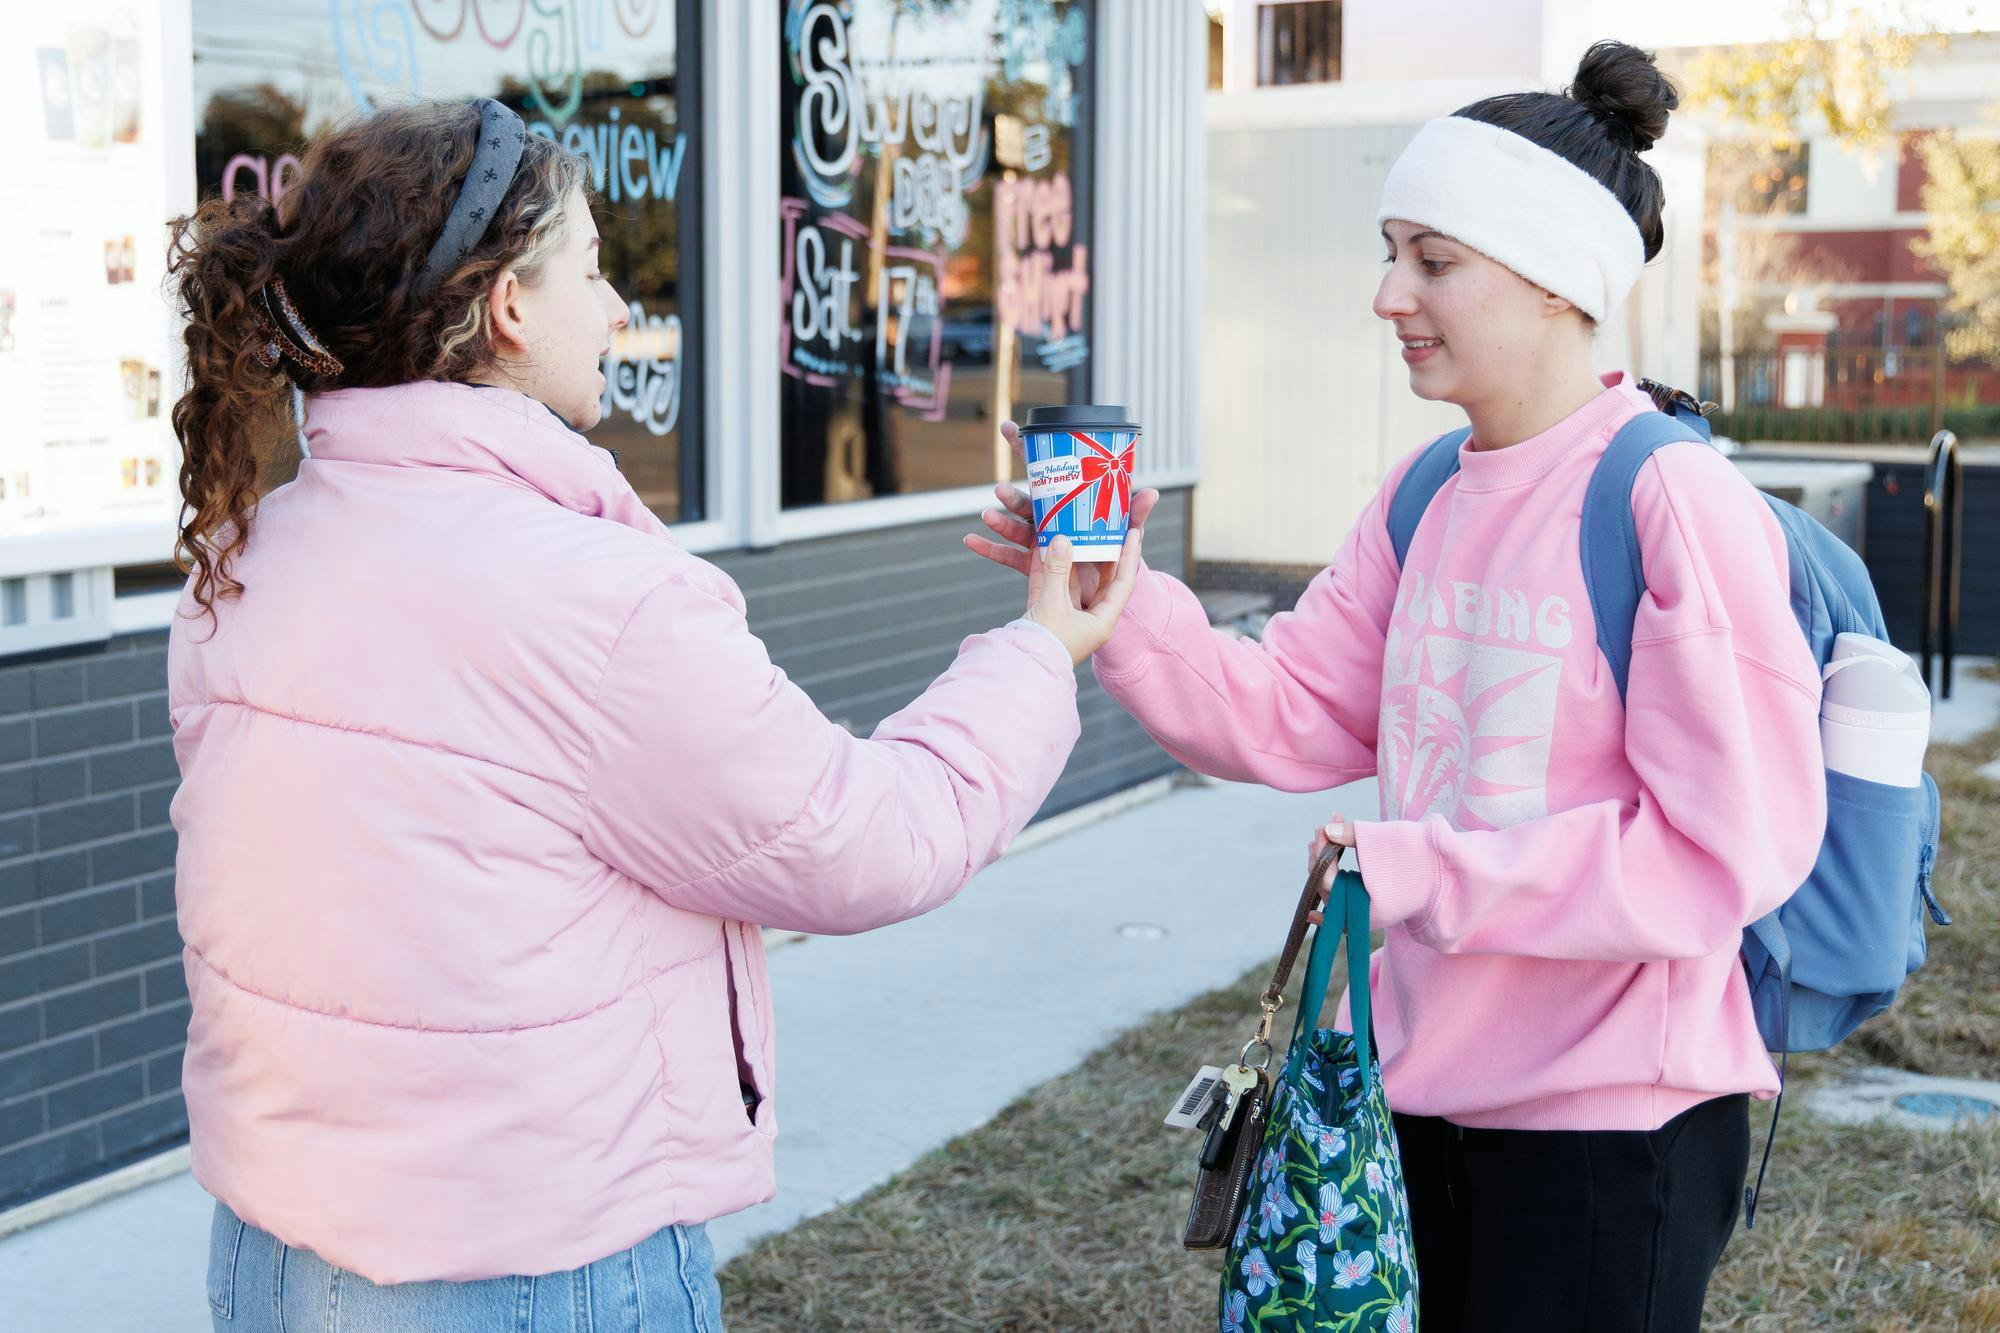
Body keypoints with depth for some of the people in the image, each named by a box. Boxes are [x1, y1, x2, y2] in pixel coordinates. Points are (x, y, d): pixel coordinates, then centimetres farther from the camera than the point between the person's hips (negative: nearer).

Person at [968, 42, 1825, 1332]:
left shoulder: (1677, 502, -18)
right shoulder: (1425, 499, 4)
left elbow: (1731, 846, -20)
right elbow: (1290, 717, 2)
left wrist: (1420, 872, -22)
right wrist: (1119, 606, -13)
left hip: (1616, 1116, -7)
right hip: (1432, 1085, 7)